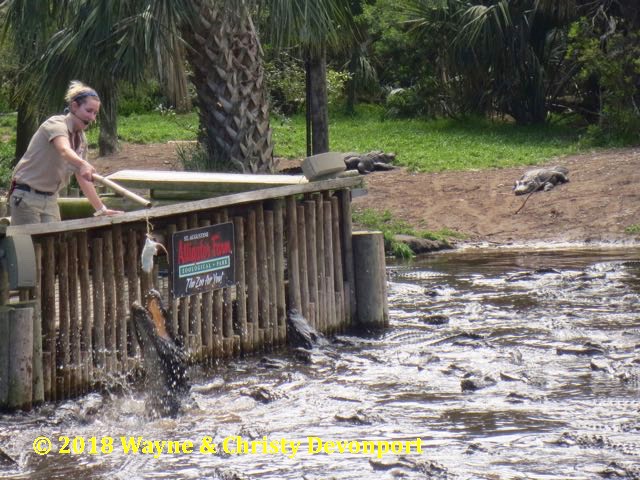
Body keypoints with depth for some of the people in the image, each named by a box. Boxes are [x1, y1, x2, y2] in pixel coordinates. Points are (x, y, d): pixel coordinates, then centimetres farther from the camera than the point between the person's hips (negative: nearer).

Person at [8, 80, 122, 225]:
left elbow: (83, 178, 13)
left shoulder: (81, 139, 8)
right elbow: (64, 150, -38)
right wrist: (83, 164, -58)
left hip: (50, 199, 8)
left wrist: (101, 209, 7)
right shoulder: (56, 124, -16)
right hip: (27, 197, -8)